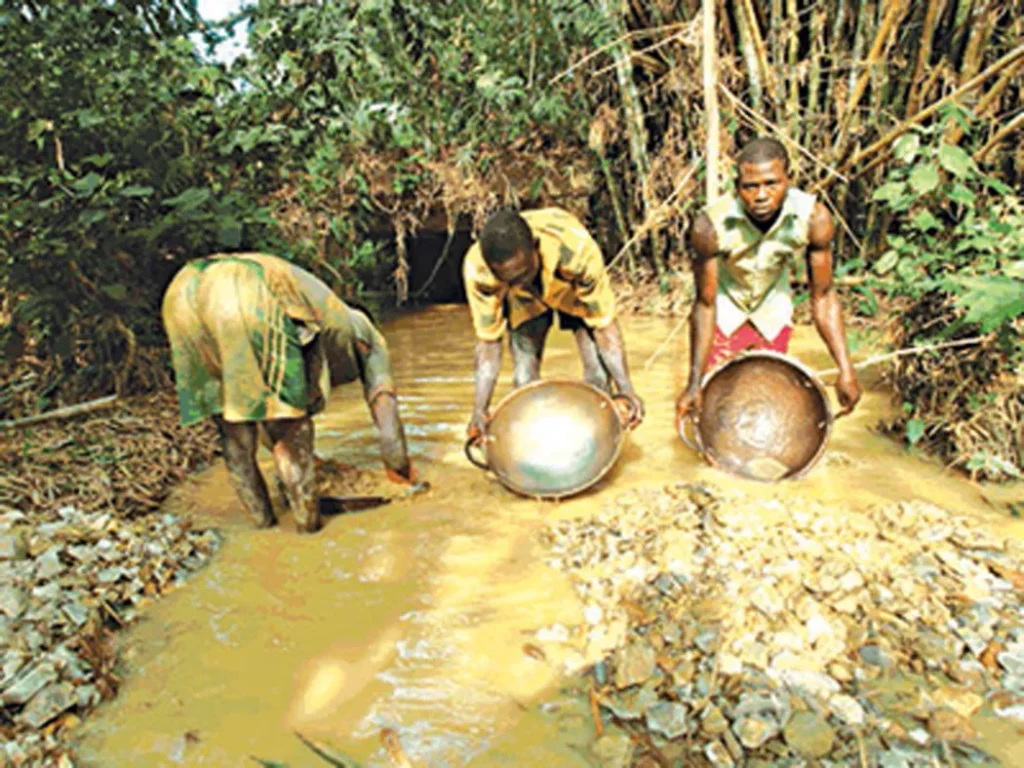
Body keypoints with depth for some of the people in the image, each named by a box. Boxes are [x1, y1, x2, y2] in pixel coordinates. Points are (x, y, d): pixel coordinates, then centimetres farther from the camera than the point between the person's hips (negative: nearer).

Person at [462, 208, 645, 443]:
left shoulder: (577, 250, -44)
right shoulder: (476, 268, -37)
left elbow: (604, 324, -32)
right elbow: (488, 341, -25)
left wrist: (626, 389, -38)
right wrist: (479, 410, -29)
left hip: (575, 286, -1)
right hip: (524, 301, 1)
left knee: (599, 371, -13)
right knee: (524, 377, -12)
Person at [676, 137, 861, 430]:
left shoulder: (814, 218, -29)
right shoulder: (711, 225, -35)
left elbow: (822, 296, -18)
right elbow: (705, 304, -25)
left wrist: (846, 370, -23)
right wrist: (694, 384, -25)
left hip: (772, 310, 2)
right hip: (725, 307, -2)